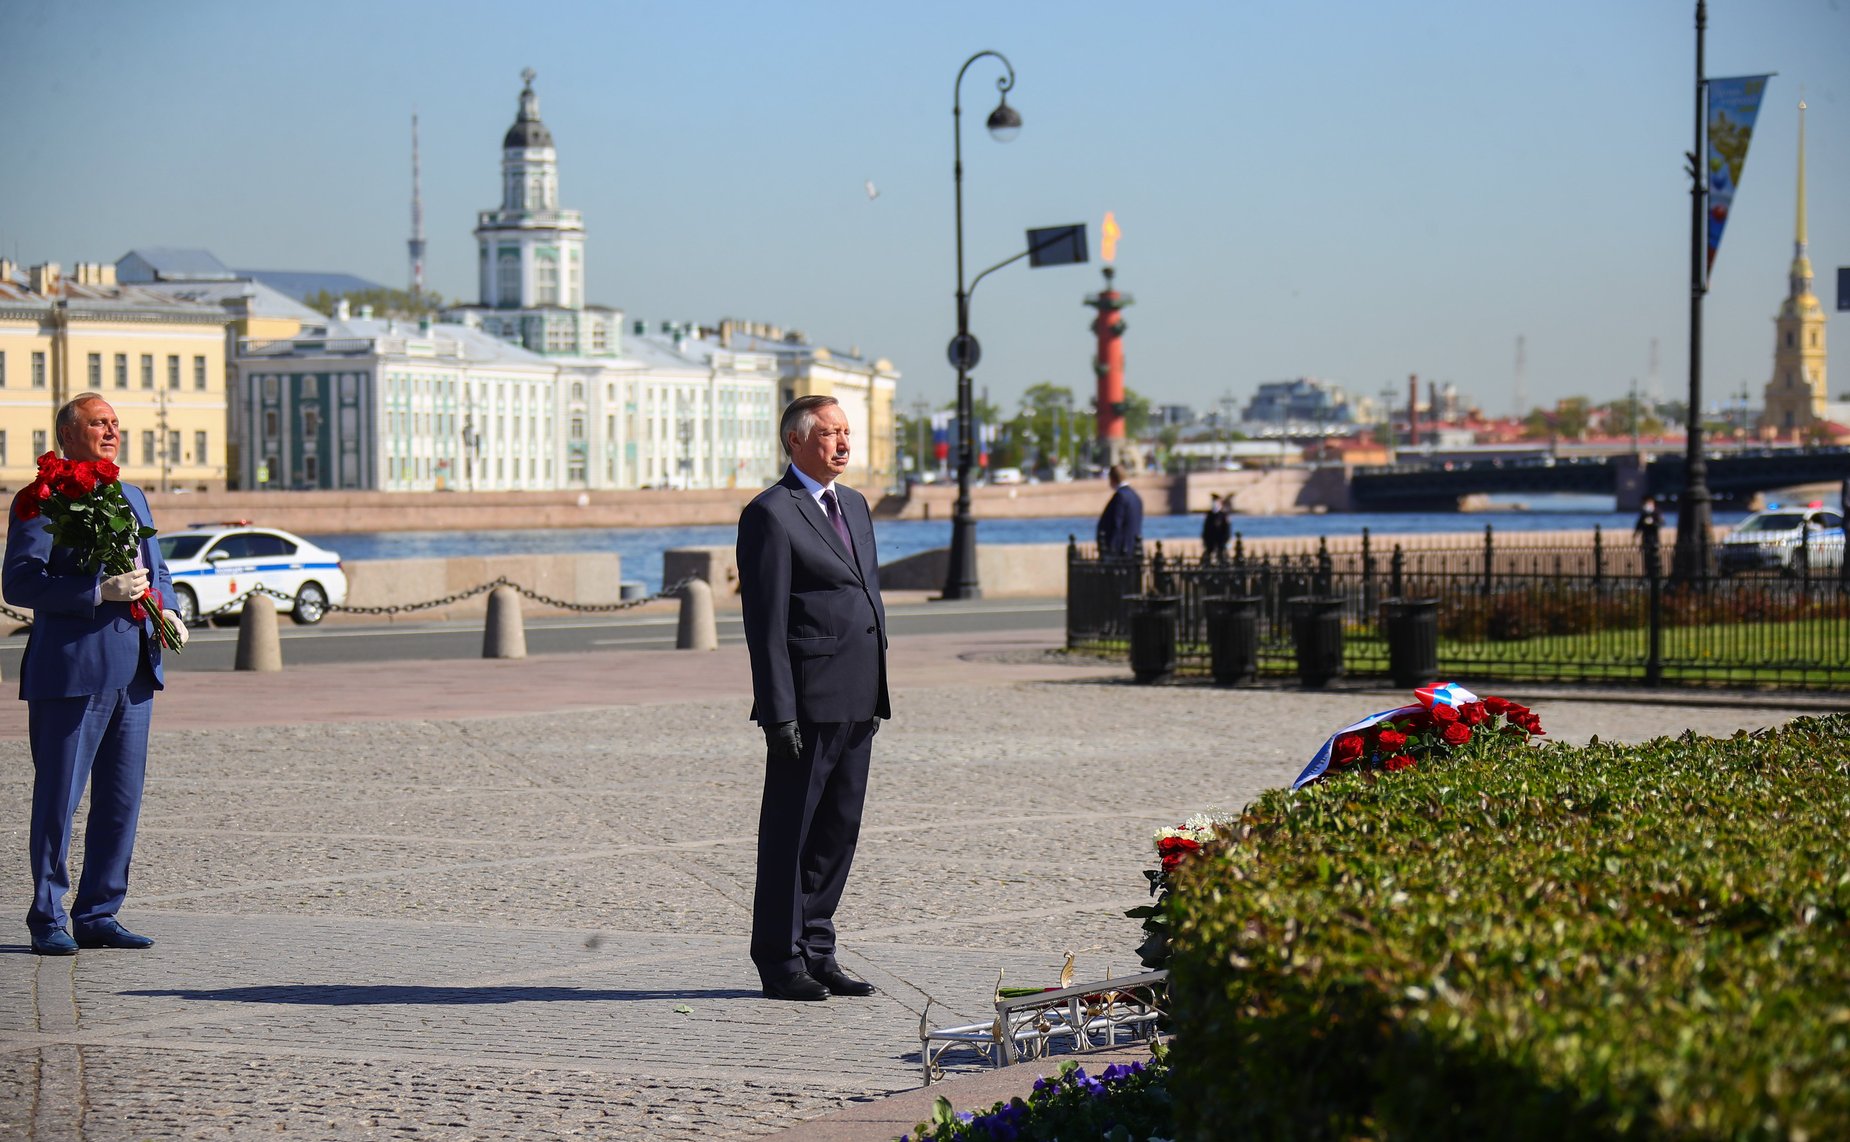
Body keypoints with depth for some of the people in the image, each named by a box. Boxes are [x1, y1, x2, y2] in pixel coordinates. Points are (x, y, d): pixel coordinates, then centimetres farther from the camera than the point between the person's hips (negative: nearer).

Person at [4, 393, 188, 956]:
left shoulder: (133, 499, 20)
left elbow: (157, 570, 28)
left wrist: (166, 612, 7)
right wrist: (100, 592, -20)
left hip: (133, 671, 7)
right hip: (70, 669, -7)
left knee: (122, 798, 9)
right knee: (58, 798, -2)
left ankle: (98, 915, 17)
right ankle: (48, 919, 6)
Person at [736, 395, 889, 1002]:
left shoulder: (854, 505, 17)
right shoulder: (771, 514, -9)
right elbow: (765, 624, -13)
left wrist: (877, 695, 18)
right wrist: (778, 713, -17)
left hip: (858, 702, 8)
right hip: (809, 701, -8)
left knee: (838, 831, 11)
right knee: (789, 833, 0)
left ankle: (816, 953, 19)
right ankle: (781, 963, 7)